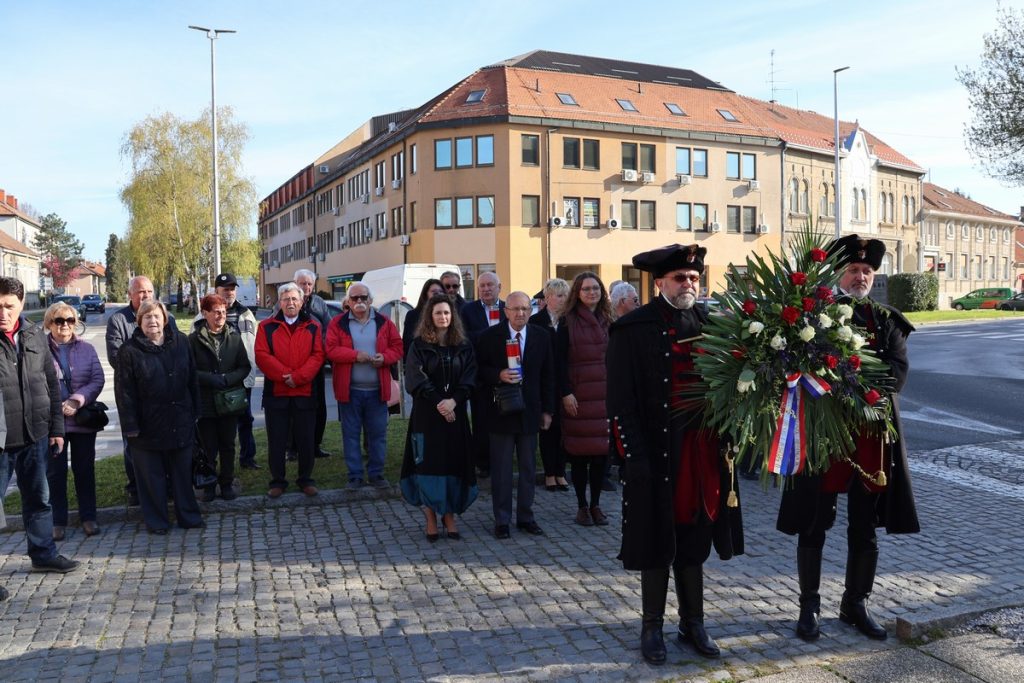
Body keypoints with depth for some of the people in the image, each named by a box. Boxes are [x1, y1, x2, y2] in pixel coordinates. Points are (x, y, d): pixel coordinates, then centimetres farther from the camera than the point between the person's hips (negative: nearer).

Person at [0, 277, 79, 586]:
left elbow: (51, 383, 11)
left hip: (35, 435, 5)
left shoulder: (35, 334, 5)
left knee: (39, 498, 17)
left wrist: (56, 427, 10)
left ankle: (43, 553, 33)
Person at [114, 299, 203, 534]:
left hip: (180, 421, 3)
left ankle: (188, 515, 23)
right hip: (148, 426, -3)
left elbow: (192, 379, 8)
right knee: (152, 476, 7)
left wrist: (194, 412, 7)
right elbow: (124, 392, -7)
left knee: (182, 472, 12)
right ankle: (156, 521, 19)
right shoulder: (129, 351, -6)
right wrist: (130, 426, -10)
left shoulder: (180, 342, 4)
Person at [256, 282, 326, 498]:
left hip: (305, 393, 1)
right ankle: (277, 481, 18)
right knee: (276, 441, 6)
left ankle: (306, 479, 21)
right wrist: (285, 375, -15)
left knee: (306, 439, 8)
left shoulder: (313, 327, 6)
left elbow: (317, 356, -4)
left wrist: (298, 377, -16)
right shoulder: (267, 326, 4)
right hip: (275, 393, 0)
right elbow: (262, 356, -6)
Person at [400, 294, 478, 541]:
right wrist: (438, 402, -17)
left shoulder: (463, 346, 8)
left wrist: (453, 401, -16)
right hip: (426, 413, -2)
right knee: (428, 463, -1)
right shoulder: (419, 345, 1)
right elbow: (415, 379, -8)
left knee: (454, 463, 3)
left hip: (455, 413, 2)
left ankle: (449, 516, 15)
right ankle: (430, 518, 8)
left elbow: (469, 379, 0)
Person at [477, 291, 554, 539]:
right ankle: (502, 519, 16)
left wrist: (547, 410, 6)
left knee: (528, 468, 9)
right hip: (501, 410, -2)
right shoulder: (490, 337, -3)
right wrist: (498, 375, -19)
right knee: (501, 469, 4)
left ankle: (525, 516, 22)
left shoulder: (541, 336, 4)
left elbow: (547, 375, 8)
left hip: (530, 411, 2)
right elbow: (479, 369, 1)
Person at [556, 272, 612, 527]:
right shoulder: (568, 322, -1)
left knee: (601, 451, 4)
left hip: (604, 393, 3)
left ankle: (596, 504, 16)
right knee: (580, 451, 1)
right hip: (578, 395, -3)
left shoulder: (607, 321, 11)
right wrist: (566, 393, -11)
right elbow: (559, 361, -4)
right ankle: (582, 505, 13)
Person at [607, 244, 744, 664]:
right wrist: (635, 456, -15)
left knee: (694, 538, 14)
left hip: (701, 450, 4)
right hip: (656, 452, -4)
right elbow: (621, 400, -10)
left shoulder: (708, 324, 7)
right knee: (658, 541, 7)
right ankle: (652, 627, 23)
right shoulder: (631, 329, -8)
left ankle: (692, 623, 29)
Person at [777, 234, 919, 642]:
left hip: (872, 437, 3)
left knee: (864, 530, 12)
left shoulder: (888, 322, 9)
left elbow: (898, 371, -4)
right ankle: (809, 605, 22)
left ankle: (856, 604, 29)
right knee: (813, 527, 6)